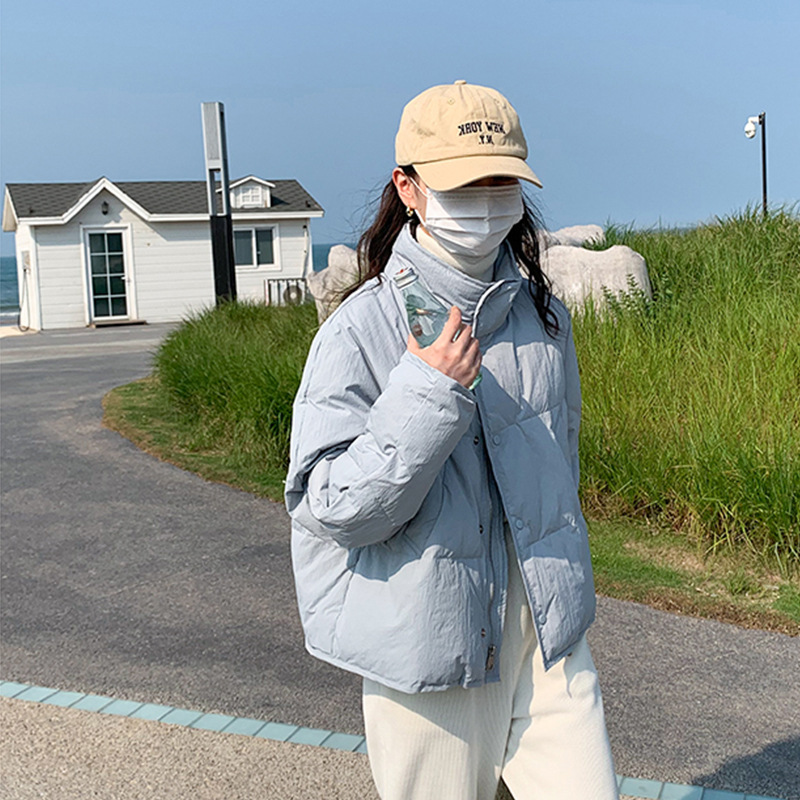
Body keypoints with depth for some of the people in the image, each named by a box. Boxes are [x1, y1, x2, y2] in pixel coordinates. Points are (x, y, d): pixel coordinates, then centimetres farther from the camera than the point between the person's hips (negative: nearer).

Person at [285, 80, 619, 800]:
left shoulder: (544, 315, 4)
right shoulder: (360, 331, -14)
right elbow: (330, 510, -17)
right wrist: (427, 394, -27)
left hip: (547, 632, 5)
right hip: (431, 641, -4)